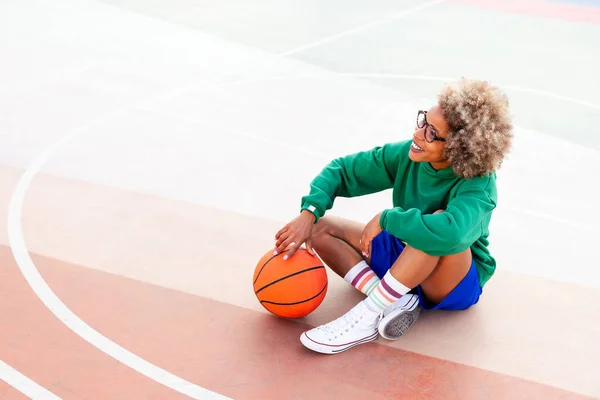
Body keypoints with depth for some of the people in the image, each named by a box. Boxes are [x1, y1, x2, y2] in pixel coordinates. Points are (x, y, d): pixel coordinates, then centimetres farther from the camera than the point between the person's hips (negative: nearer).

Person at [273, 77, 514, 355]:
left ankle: (368, 316, -29)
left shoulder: (478, 186, -28)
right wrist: (309, 213, -22)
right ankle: (397, 301, -21)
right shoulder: (406, 155, -13)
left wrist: (386, 218, -35)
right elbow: (342, 170, -5)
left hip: (458, 284, -6)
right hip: (406, 263, 6)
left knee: (441, 221, -39)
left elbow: (449, 233, -50)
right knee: (319, 228, -7)